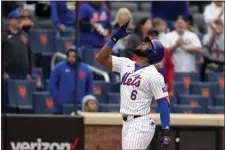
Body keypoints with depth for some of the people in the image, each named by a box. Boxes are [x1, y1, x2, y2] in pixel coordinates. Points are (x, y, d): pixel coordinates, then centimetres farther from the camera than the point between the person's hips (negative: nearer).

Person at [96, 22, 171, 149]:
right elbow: (101, 58, 8)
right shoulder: (125, 64, 11)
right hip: (127, 123, 8)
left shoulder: (153, 75, -10)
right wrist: (115, 38, 1)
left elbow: (164, 103, -12)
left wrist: (166, 132, -18)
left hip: (141, 124, -8)